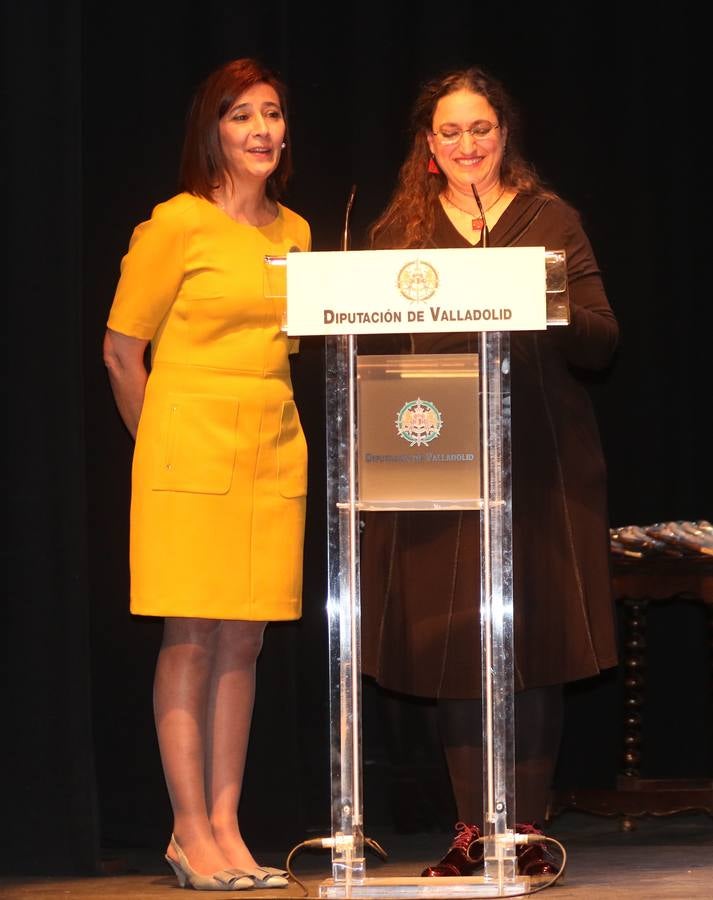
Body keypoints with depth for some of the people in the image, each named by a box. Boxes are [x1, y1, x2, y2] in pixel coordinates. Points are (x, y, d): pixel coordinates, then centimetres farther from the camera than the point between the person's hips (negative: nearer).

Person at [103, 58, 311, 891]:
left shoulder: (293, 232, 12)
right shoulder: (176, 224, -5)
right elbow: (121, 350, -1)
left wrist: (263, 425, 13)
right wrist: (163, 443, 4)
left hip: (273, 449, 6)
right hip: (190, 447, -6)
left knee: (243, 640, 5)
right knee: (190, 637, -4)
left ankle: (226, 826, 9)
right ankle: (189, 831, 0)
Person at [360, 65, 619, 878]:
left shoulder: (550, 219, 7)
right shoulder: (400, 229, 12)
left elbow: (601, 344, 1)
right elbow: (372, 337, 6)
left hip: (538, 465, -1)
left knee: (531, 642, -2)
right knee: (448, 646, 1)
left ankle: (527, 828, 5)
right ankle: (471, 830, 9)